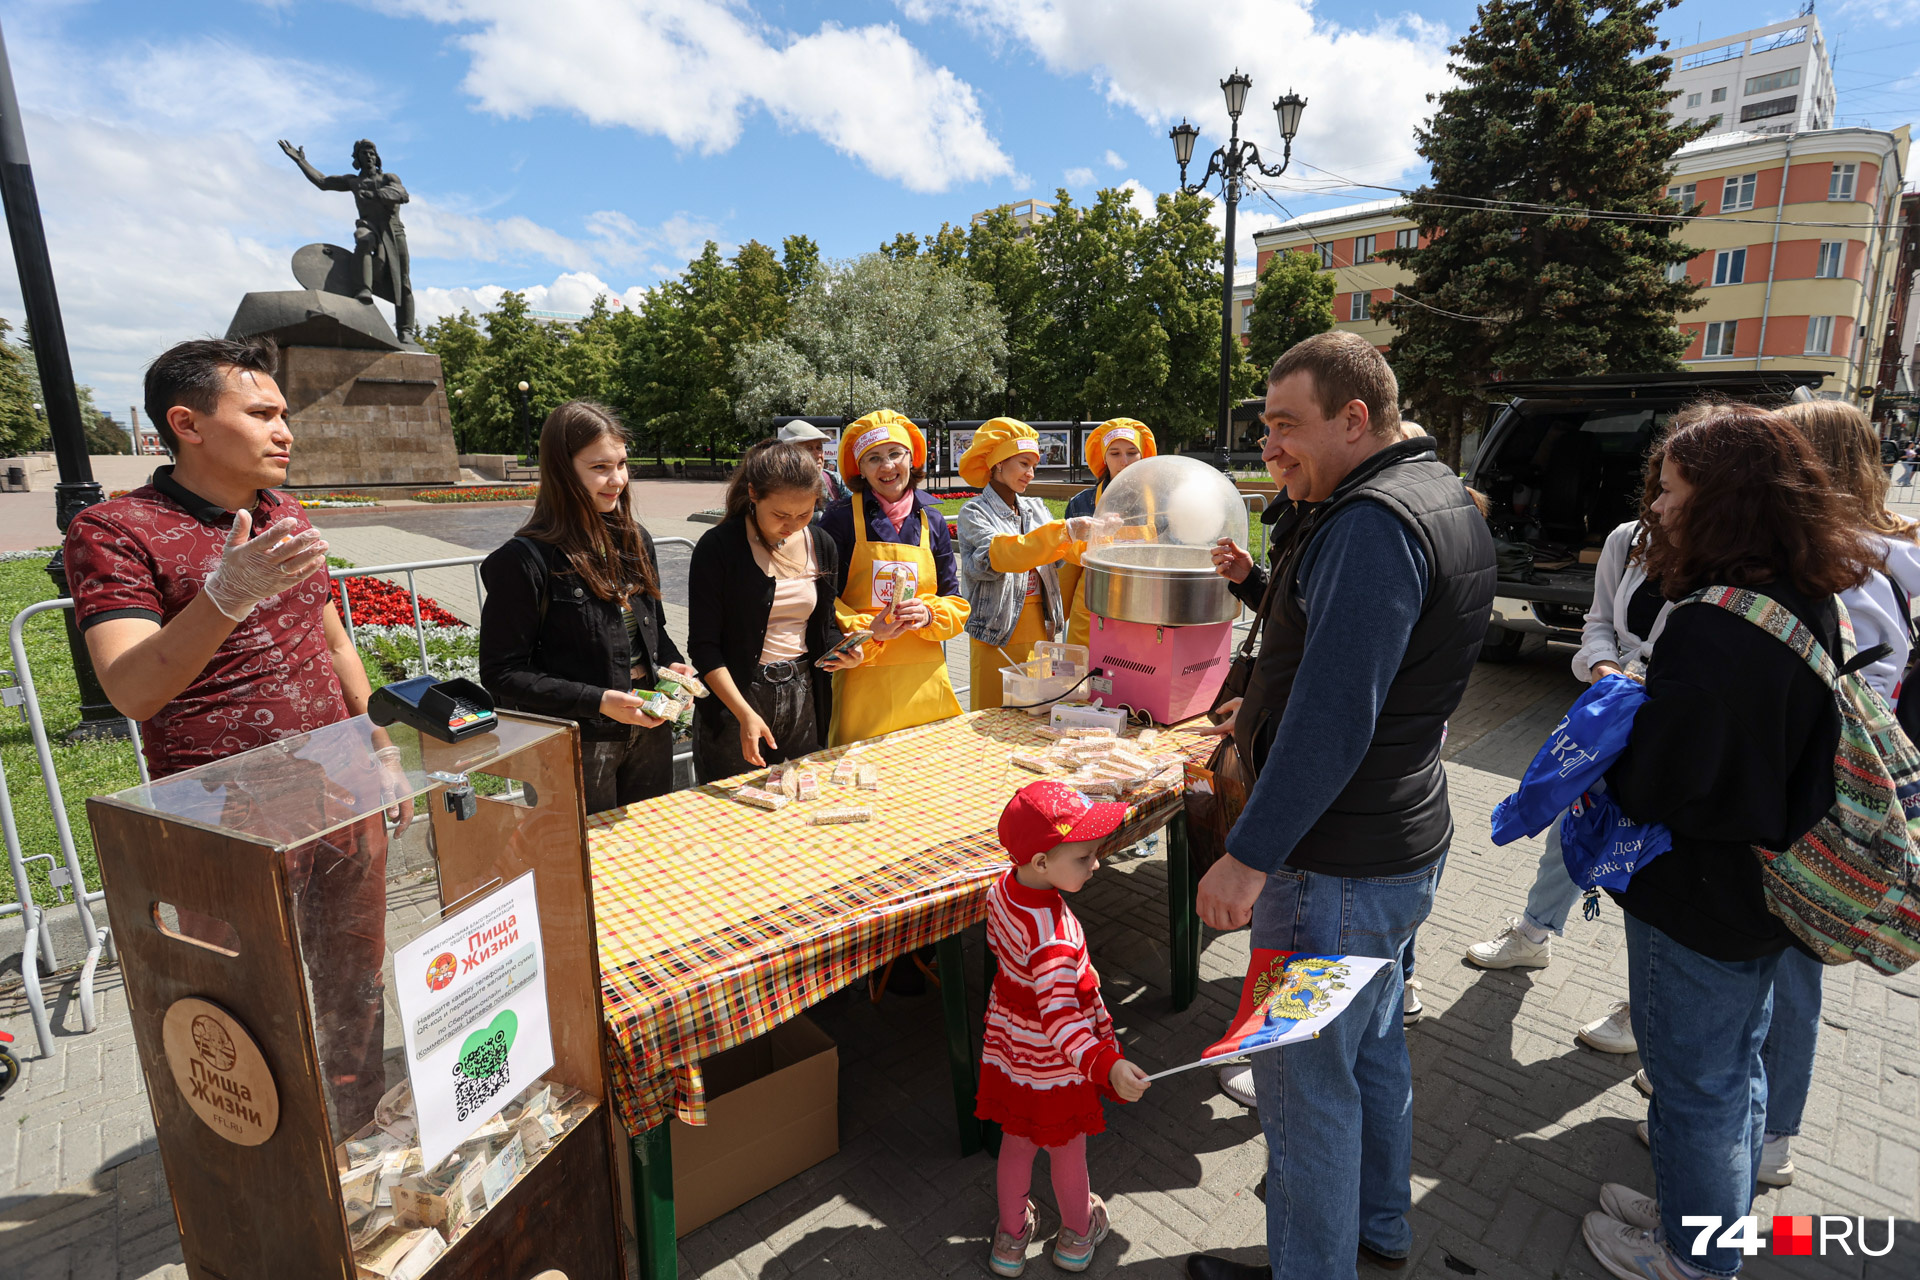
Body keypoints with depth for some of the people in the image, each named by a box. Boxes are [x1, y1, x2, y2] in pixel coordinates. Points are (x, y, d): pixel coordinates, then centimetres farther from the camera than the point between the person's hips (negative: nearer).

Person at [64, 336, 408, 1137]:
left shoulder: (285, 516, 9)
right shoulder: (115, 530, -11)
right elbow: (131, 691, -23)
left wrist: (384, 756, 15)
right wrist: (226, 595, -39)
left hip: (345, 804, 6)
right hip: (235, 830, -6)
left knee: (355, 991, 19)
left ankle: (361, 1144, 39)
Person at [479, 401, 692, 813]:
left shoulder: (635, 539, 5)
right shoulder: (524, 560, -15)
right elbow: (502, 674, -14)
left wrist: (672, 665, -3)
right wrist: (596, 701, -22)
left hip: (649, 730, 6)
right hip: (579, 744, -6)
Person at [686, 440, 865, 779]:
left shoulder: (822, 546, 4)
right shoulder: (718, 547, -11)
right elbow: (703, 646, -12)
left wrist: (842, 651, -8)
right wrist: (745, 713, -22)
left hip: (803, 697, 4)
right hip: (735, 698, -4)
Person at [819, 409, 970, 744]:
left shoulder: (931, 520, 9)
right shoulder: (840, 518, -2)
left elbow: (956, 602, 11)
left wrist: (929, 615, -10)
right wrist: (868, 630, -18)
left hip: (924, 681, 3)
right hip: (862, 680, -3)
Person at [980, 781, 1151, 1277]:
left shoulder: (1002, 890, -13)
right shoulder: (1054, 940, -39)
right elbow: (1060, 1020, -40)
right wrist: (1107, 1065, -47)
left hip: (1008, 1048, 6)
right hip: (1052, 1066, -6)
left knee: (1016, 1143, 25)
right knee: (1067, 1148, 22)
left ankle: (1011, 1237, 45)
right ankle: (1076, 1235, 47)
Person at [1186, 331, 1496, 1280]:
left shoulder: (1373, 523, -23)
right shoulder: (1443, 498, 11)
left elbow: (1332, 720, -29)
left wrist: (1249, 855, -25)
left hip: (1337, 861, -11)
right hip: (1405, 837, 11)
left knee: (1304, 1076, 7)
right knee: (1370, 1043, 26)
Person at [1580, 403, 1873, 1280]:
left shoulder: (1714, 628, -29)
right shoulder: (1811, 606, 1)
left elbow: (1649, 781, -27)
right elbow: (1793, 747, 12)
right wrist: (1646, 704, 6)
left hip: (1698, 899, -9)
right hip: (1764, 887, 9)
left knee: (1696, 1083, 11)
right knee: (1736, 1065, 25)